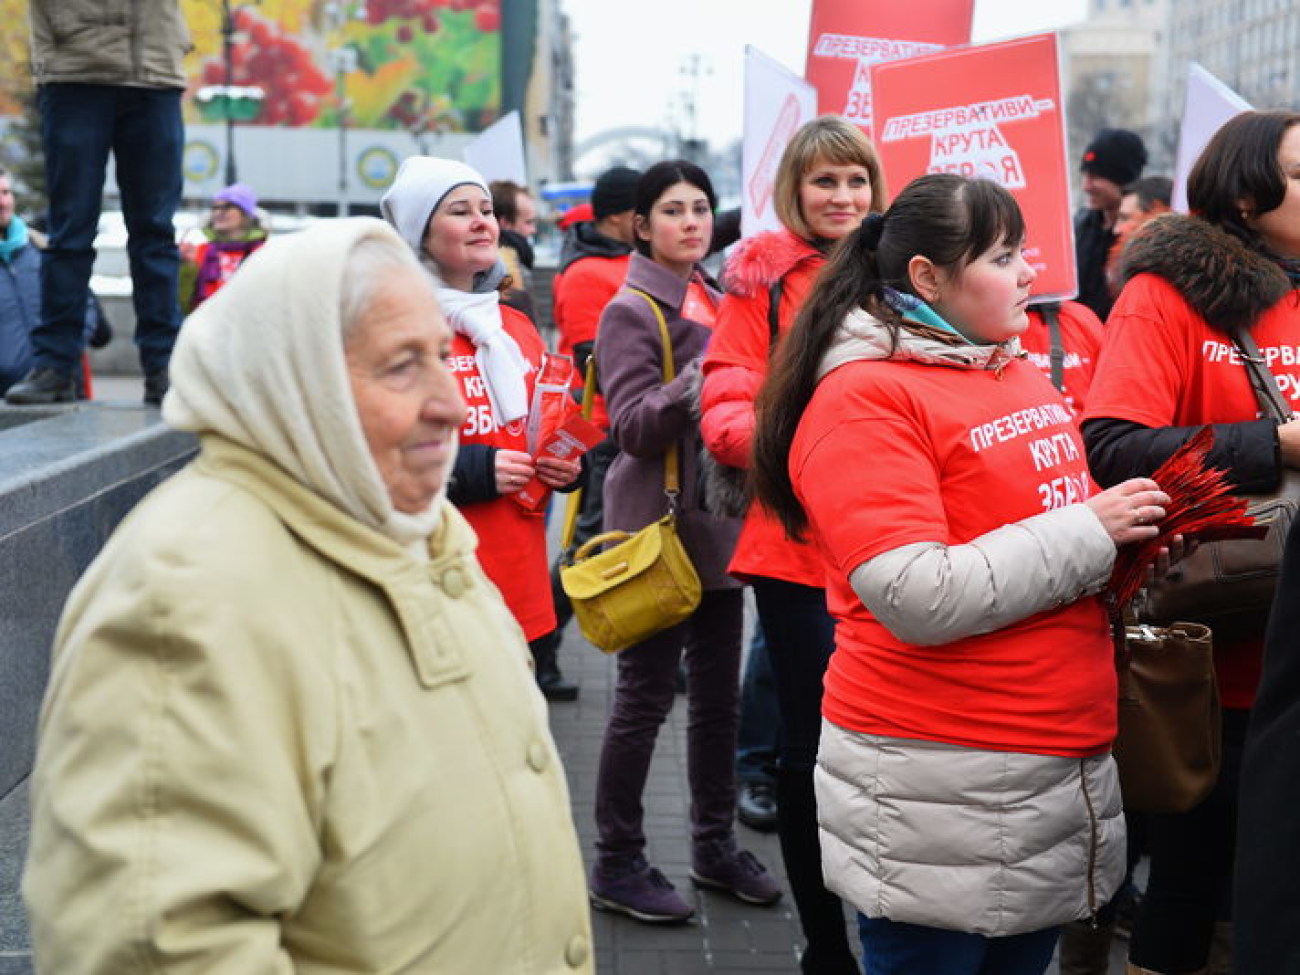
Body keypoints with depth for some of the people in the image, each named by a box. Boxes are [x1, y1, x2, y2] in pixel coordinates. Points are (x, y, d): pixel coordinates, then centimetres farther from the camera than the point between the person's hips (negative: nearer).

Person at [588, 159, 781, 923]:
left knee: (719, 694, 12)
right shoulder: (632, 311, -7)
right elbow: (633, 426, -17)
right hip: (658, 530, -7)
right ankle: (618, 862, 10)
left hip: (719, 527, 7)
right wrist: (696, 382, -30)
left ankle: (715, 843, 26)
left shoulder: (718, 303, 14)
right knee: (646, 698, -2)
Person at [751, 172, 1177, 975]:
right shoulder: (865, 399, -15)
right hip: (941, 787, -8)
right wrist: (1090, 533, -17)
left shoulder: (1024, 376, 10)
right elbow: (921, 598, -24)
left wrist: (1131, 532, 3)